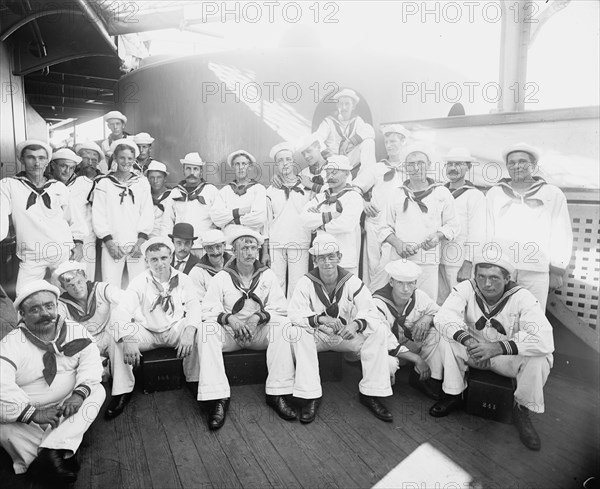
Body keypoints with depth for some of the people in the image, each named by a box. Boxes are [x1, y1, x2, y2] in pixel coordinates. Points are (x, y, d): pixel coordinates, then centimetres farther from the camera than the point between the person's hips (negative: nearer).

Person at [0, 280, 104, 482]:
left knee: (97, 391, -21)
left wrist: (79, 394, -29)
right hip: (27, 416, -2)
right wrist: (33, 413, -33)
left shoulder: (75, 331, -3)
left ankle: (53, 451, -29)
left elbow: (91, 361, -11)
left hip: (68, 407, 2)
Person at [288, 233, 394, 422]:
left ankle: (370, 393, -12)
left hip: (347, 336, 1)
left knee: (380, 331, -22)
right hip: (317, 336, -1)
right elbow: (295, 313, -21)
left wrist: (356, 324, -38)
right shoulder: (306, 282, -10)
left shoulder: (352, 282, -9)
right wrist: (320, 318, -39)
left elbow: (371, 312, -15)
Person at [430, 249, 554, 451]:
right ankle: (454, 395, -3)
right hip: (474, 351, 1)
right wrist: (467, 339, -47)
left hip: (508, 357, -1)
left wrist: (498, 347, -43)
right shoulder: (466, 288, -17)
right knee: (447, 340, -26)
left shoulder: (522, 298, -22)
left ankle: (522, 411, -2)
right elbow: (443, 317, -29)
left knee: (540, 359, -29)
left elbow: (544, 340, -35)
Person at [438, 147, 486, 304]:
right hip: (436, 260, 5)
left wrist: (468, 265, -14)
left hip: (459, 262, -5)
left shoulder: (475, 195, -3)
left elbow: (476, 234, -8)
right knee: (438, 303, 8)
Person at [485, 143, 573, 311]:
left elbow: (561, 235, 9)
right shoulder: (494, 194, 14)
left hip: (536, 271, 0)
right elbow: (484, 231, 11)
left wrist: (557, 270, 3)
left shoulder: (553, 195, 12)